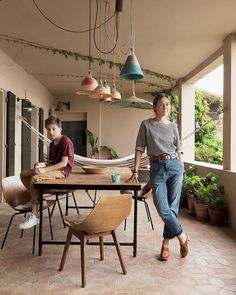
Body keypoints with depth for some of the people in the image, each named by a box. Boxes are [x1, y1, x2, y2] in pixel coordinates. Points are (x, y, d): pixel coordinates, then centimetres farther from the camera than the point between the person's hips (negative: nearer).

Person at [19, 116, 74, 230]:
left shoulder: (66, 141, -11)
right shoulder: (52, 144, 18)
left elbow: (64, 163, -19)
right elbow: (51, 162, 17)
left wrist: (45, 169, -23)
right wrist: (42, 168, -5)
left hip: (62, 171, -10)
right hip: (53, 169, 10)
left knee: (34, 178, -29)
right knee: (24, 174, 3)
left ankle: (34, 216, -24)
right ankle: (38, 199, 6)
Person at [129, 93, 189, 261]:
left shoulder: (173, 126, 10)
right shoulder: (146, 124, 3)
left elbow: (179, 150, 14)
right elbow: (140, 149, -1)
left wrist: (183, 170, 7)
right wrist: (135, 172, -6)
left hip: (174, 167, 3)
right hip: (157, 168, -2)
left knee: (172, 208, 4)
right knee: (163, 210, -8)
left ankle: (166, 244, 20)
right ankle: (182, 236, 16)